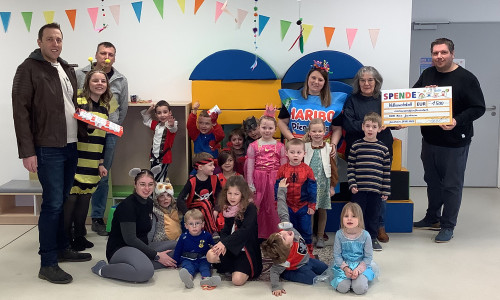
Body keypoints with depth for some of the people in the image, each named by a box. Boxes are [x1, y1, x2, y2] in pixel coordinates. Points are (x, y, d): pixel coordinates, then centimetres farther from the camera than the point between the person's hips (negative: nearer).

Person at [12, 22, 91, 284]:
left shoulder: (67, 69, 15)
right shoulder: (29, 69, -6)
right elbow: (21, 111, -12)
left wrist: (83, 135, 12)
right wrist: (27, 151, -17)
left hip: (71, 147, 7)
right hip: (48, 149, -7)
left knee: (62, 202, 15)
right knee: (53, 203, -6)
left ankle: (61, 249, 27)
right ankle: (47, 264, 3)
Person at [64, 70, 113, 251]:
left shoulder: (105, 107, 14)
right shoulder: (78, 102, -6)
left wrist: (101, 163, 16)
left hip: (93, 164, 6)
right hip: (75, 160, -6)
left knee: (85, 199, 9)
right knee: (71, 198, -4)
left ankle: (79, 236, 22)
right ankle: (65, 238, 10)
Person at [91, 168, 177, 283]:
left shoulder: (149, 203, 9)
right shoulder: (127, 205, -16)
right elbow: (130, 238, -21)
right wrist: (156, 255, -20)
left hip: (140, 248, 9)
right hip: (119, 250, -9)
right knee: (146, 271, -37)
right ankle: (103, 269, -17)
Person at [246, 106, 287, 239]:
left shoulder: (280, 146, 4)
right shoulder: (253, 146, 3)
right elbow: (250, 167, 2)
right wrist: (250, 185, -2)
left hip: (275, 180, 0)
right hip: (259, 180, 0)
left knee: (274, 207, 3)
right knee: (257, 208, 3)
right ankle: (258, 235, 15)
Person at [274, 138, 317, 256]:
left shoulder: (307, 169, -7)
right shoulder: (282, 169, -6)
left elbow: (312, 188, -2)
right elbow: (277, 187, 0)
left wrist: (312, 205, -3)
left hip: (304, 207, -1)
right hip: (287, 207, 1)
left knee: (306, 230, 10)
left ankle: (308, 252, 26)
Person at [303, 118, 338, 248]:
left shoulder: (329, 148, 1)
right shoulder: (305, 148, 0)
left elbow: (333, 168, 4)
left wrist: (332, 186, 3)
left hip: (323, 184, 1)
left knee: (322, 210, 8)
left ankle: (320, 236, 20)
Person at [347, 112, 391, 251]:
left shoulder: (383, 149, 4)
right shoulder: (356, 146, 1)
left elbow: (387, 171, 7)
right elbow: (350, 167, 2)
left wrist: (385, 191, 4)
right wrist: (352, 184, -7)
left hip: (376, 189, 1)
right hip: (359, 188, -1)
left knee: (373, 214, 10)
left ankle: (373, 238, 25)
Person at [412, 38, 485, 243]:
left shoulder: (466, 78, -10)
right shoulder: (427, 75, 7)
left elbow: (478, 108, -12)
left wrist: (457, 121, -26)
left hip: (455, 143, -6)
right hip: (429, 140, 6)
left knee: (452, 185, 2)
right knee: (432, 181, 18)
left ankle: (448, 226, 14)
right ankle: (432, 218, 34)